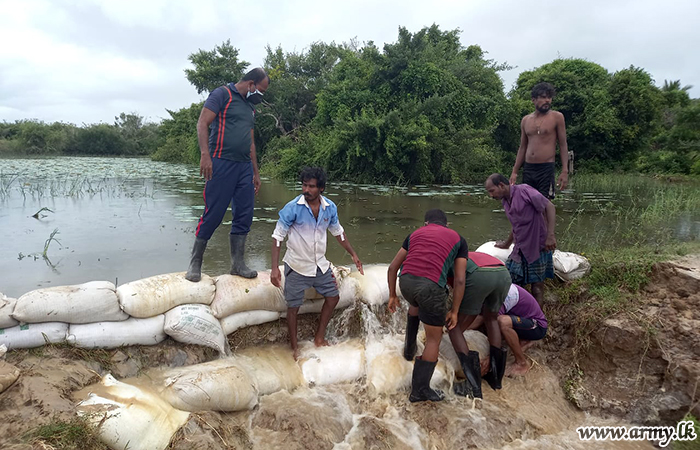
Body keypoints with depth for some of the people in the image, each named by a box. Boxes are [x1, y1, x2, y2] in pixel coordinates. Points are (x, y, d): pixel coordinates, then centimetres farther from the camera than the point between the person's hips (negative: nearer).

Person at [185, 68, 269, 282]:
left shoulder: (250, 106, 23)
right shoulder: (222, 94, 0)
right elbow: (202, 124, -9)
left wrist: (255, 172, 22)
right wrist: (205, 154, -22)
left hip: (244, 166, 8)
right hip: (221, 164, -7)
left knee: (244, 216, 4)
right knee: (213, 214, -7)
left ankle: (237, 263, 13)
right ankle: (195, 264, 6)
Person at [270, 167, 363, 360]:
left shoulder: (330, 208, -6)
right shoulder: (292, 208, -20)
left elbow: (338, 232, 11)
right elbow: (278, 237, -15)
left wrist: (353, 254, 13)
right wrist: (275, 268, -22)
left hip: (320, 264, 5)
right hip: (297, 266, -5)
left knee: (333, 297, 13)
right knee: (293, 307, 5)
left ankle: (320, 337, 31)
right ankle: (294, 347, 24)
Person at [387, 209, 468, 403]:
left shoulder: (415, 234, 27)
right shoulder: (458, 239, 20)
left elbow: (392, 267, 25)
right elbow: (459, 280, 12)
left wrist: (392, 296, 35)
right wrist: (454, 311, 18)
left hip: (406, 281, 4)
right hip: (431, 286, -4)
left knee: (417, 305, 41)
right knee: (434, 339, 16)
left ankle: (410, 348, 49)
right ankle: (420, 390, 23)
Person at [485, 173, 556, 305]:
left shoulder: (524, 191, -13)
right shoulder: (505, 201, 11)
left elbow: (550, 207, -14)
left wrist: (550, 235, -22)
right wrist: (507, 244, 38)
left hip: (538, 248, -7)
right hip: (520, 250, 8)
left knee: (537, 286, 0)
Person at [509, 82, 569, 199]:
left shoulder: (556, 117, 1)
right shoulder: (525, 120, 12)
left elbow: (563, 145, 1)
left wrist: (565, 171, -8)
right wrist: (514, 172, 11)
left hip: (546, 168, -4)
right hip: (528, 169, 4)